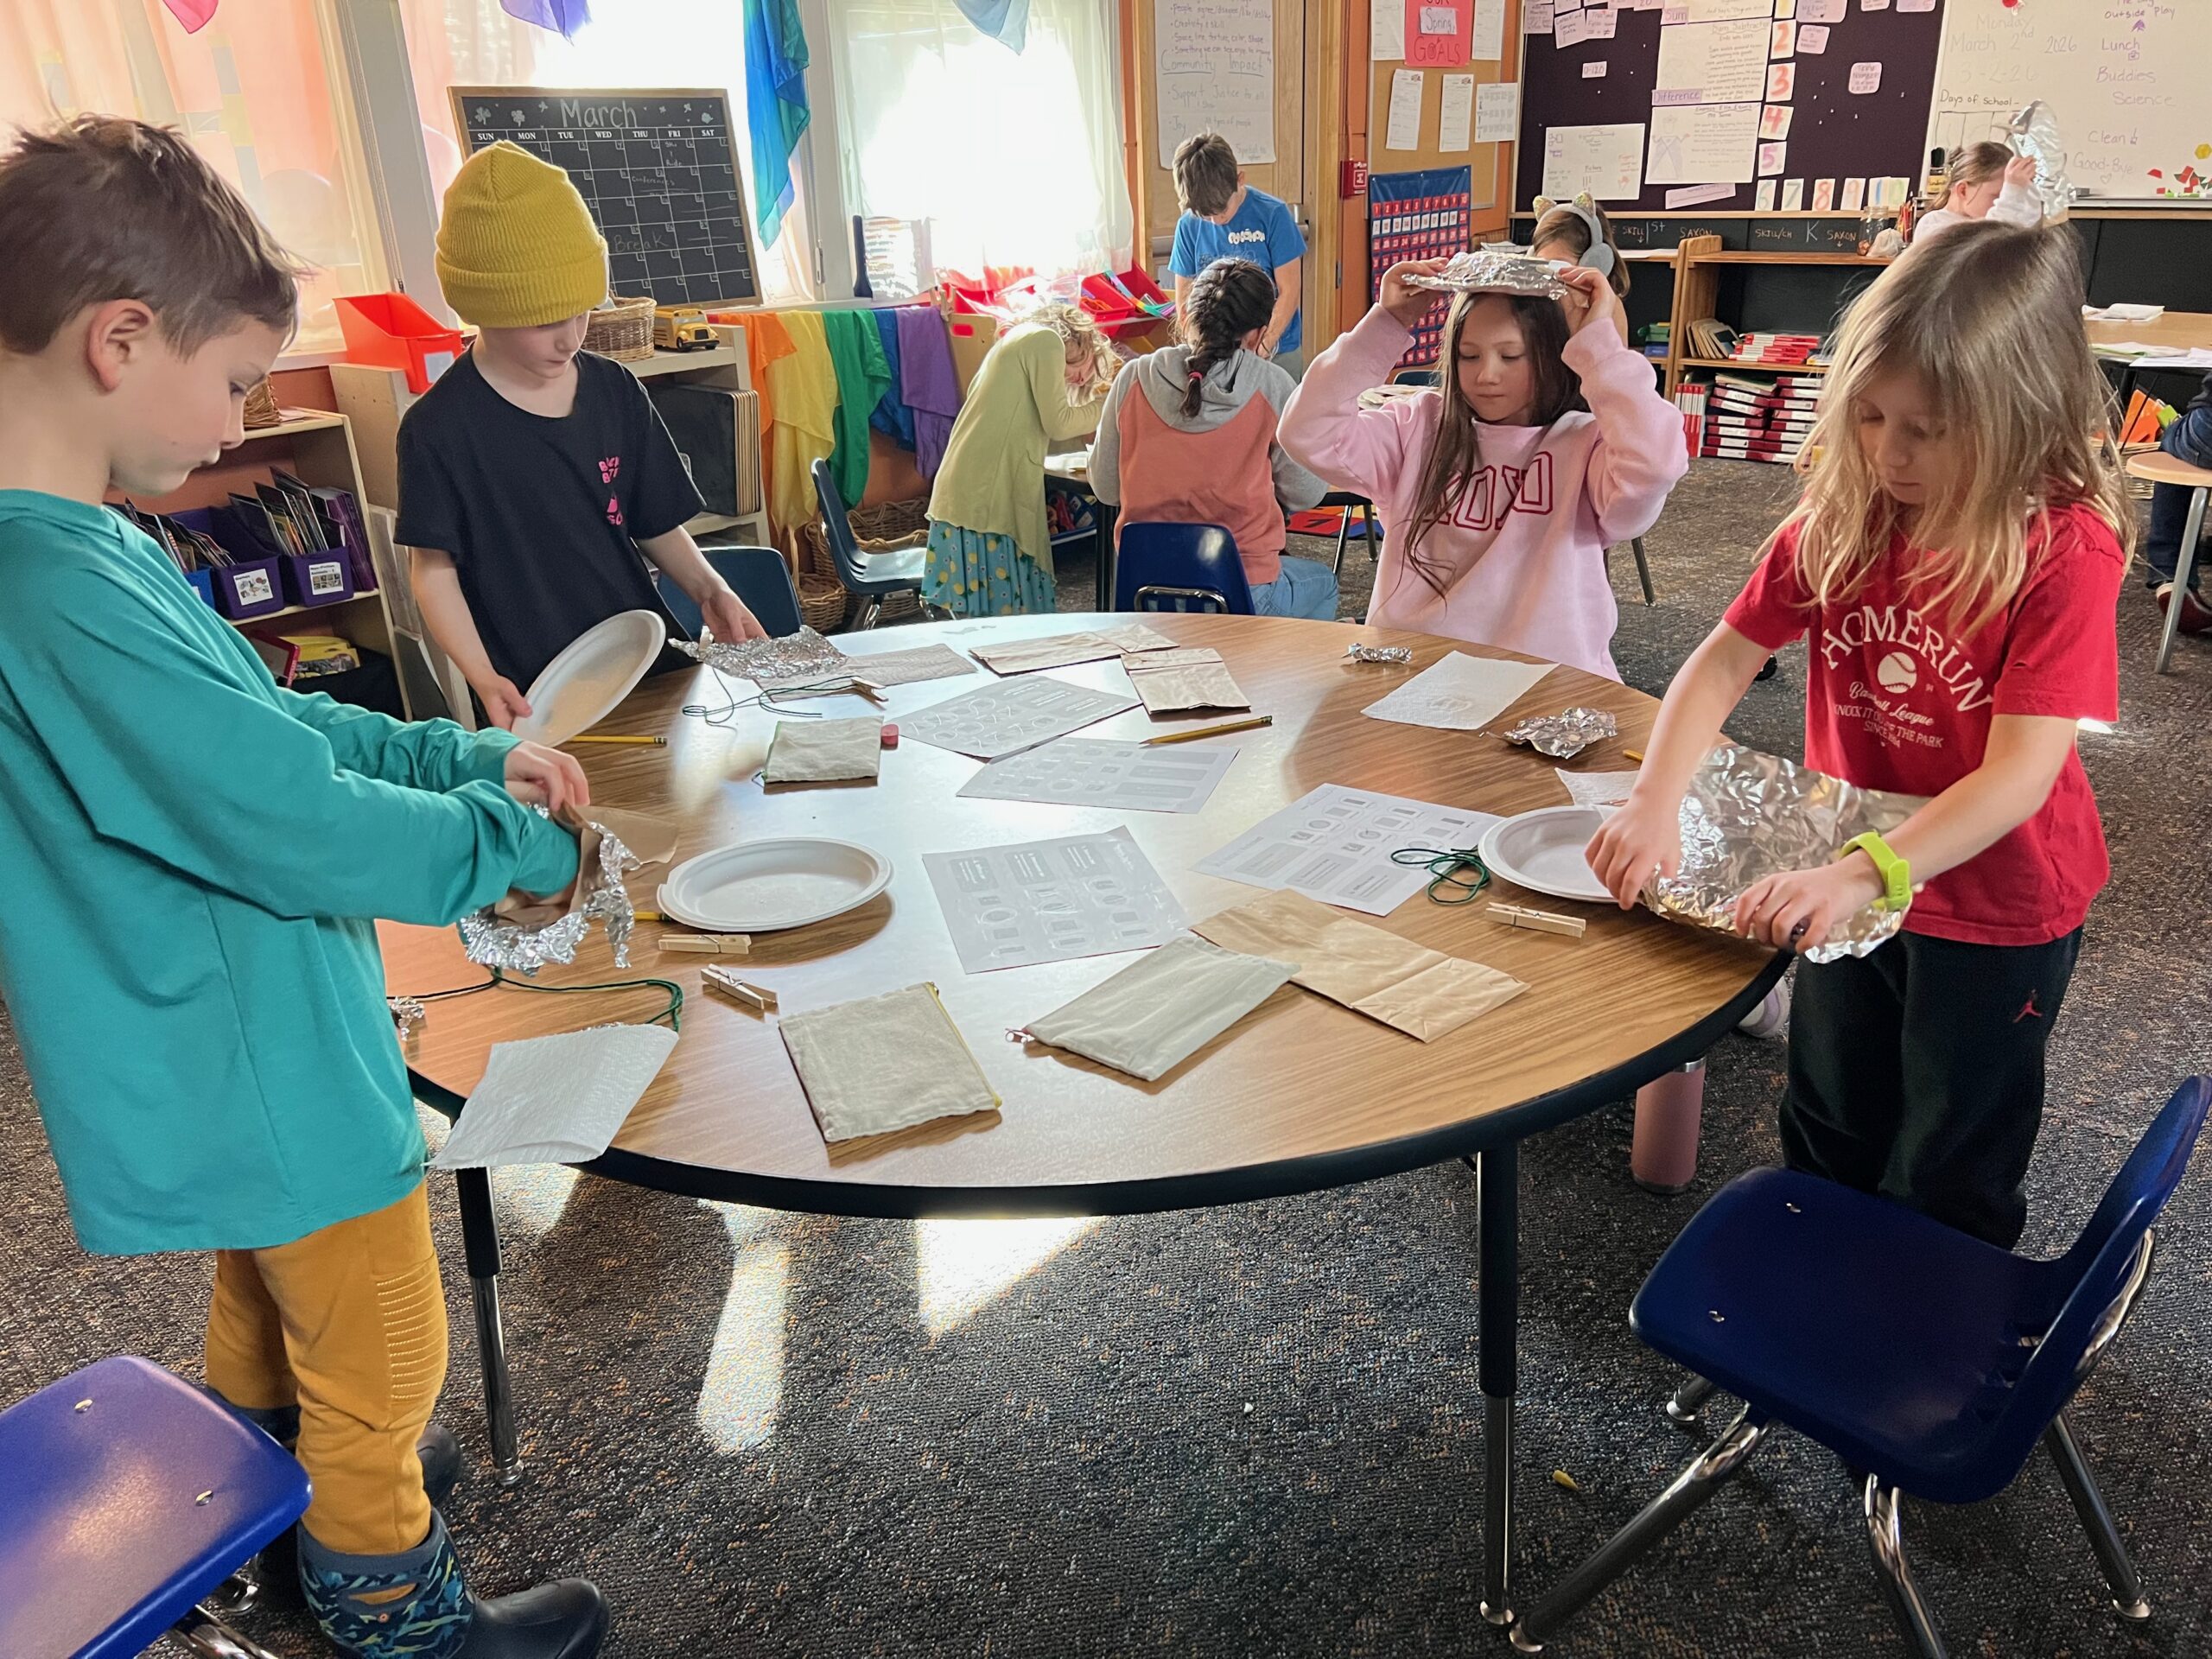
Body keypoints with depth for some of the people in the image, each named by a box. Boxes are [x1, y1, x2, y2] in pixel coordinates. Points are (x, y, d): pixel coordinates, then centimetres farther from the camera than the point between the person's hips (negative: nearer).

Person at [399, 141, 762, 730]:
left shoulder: (616, 392, 6)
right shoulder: (440, 427, -7)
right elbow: (435, 570, -4)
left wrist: (710, 590, -5)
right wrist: (485, 679, -17)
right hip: (536, 700, -4)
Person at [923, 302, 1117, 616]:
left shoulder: (1019, 340, 27)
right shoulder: (1046, 339, -1)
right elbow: (1058, 424, -7)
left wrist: (1095, 397, 25)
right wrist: (1107, 402, 6)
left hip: (965, 494, 10)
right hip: (988, 497, -10)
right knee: (1003, 612, -8)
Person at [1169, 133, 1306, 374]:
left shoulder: (1272, 215, -9)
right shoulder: (1189, 225, -1)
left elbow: (1289, 291, -8)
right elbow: (1184, 298, 4)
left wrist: (1262, 350, -15)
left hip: (1275, 351, -2)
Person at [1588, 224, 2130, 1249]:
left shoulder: (2067, 551, -25)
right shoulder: (1840, 518, -11)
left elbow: (2019, 774, -31)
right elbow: (1725, 661, -14)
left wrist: (1860, 876, -43)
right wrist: (1654, 803, -30)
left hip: (1996, 903, -4)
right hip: (1852, 876, 5)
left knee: (1948, 1175, 16)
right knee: (1827, 1127, 26)